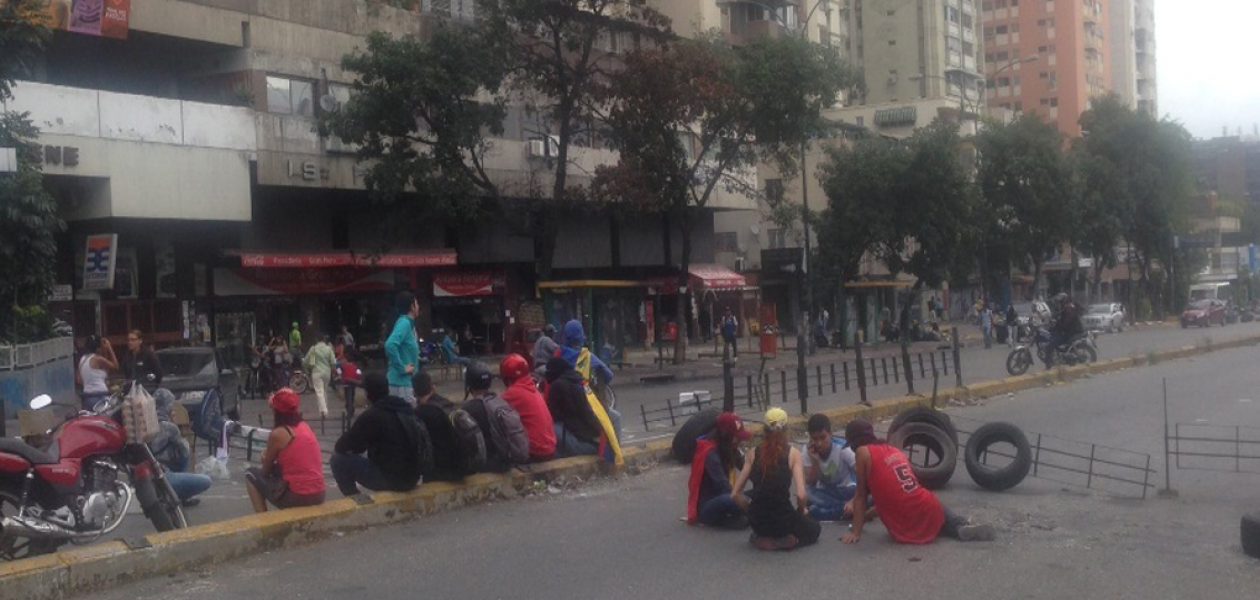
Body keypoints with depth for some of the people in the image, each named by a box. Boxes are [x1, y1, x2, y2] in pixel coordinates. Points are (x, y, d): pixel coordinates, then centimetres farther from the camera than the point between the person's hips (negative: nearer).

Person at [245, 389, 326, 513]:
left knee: (251, 474, 15)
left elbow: (266, 471, 4)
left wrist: (264, 459, 23)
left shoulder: (278, 433, -10)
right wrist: (270, 458, 20)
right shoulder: (305, 427, 10)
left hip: (295, 497, -7)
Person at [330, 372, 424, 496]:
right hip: (412, 476, 8)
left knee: (338, 460, 0)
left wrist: (338, 450, 17)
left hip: (390, 478, -8)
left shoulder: (372, 415, -14)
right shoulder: (406, 408, 10)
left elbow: (342, 446, -8)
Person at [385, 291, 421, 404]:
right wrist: (402, 368, -23)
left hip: (406, 381, 10)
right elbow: (390, 345, -30)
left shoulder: (408, 323, 14)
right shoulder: (404, 323, -14)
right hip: (402, 382, -10)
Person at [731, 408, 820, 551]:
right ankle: (787, 540, 0)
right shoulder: (792, 453, -7)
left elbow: (735, 494, -1)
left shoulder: (753, 453, 1)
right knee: (814, 529, 30)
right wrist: (802, 511, 5)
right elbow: (801, 495, -16)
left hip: (757, 522, 4)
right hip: (783, 520, -4)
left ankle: (762, 539, 9)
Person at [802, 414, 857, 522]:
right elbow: (811, 484, -14)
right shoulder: (807, 450, -15)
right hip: (825, 493, 2)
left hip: (846, 490, -2)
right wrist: (815, 460, -30)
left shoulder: (843, 448, -23)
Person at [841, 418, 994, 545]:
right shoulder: (894, 450, 17)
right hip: (930, 508, 5)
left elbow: (861, 495, -1)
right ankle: (963, 527, 10)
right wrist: (866, 515, 32)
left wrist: (856, 532, 4)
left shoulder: (864, 452, -3)